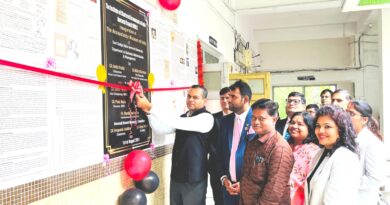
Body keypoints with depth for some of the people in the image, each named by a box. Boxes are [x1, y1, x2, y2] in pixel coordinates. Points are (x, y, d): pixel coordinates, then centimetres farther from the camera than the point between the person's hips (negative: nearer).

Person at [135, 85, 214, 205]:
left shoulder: (206, 118, -12)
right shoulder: (183, 117, 12)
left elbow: (176, 123, -26)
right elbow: (159, 130, 4)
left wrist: (150, 108, -28)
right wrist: (148, 111, -12)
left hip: (194, 179, -6)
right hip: (176, 176, 6)